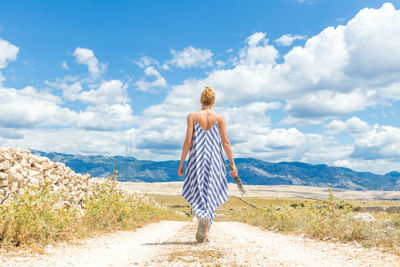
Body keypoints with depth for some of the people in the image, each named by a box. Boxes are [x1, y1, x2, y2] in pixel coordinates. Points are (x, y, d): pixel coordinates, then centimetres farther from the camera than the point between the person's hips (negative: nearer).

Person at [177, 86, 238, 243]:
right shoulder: (219, 118, 1)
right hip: (214, 160, 0)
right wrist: (233, 165, 4)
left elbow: (188, 141, -4)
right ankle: (204, 234, 1)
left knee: (197, 194, 12)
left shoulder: (192, 116, 0)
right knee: (210, 195, 7)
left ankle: (202, 217, -15)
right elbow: (225, 143, -2)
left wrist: (181, 163, 2)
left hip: (196, 159, 0)